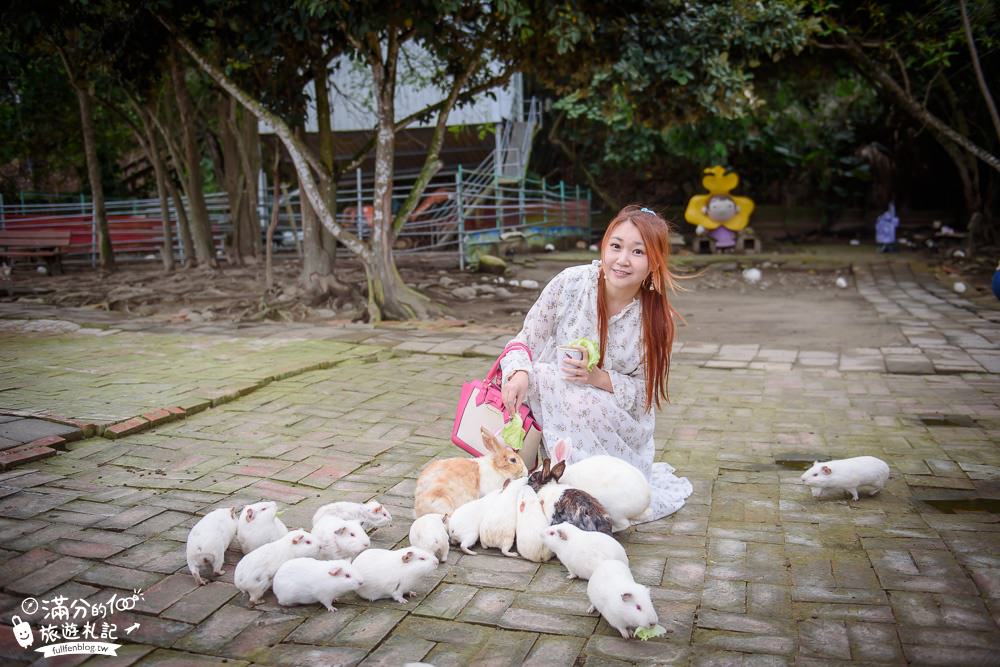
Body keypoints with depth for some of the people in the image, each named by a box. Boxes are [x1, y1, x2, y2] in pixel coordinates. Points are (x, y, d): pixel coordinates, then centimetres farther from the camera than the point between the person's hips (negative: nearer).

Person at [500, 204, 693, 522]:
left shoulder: (656, 320, -13)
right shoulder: (571, 283, -14)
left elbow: (645, 392, -9)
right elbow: (527, 339, -6)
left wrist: (598, 378, -28)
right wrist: (519, 374, -28)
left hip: (616, 430, 0)